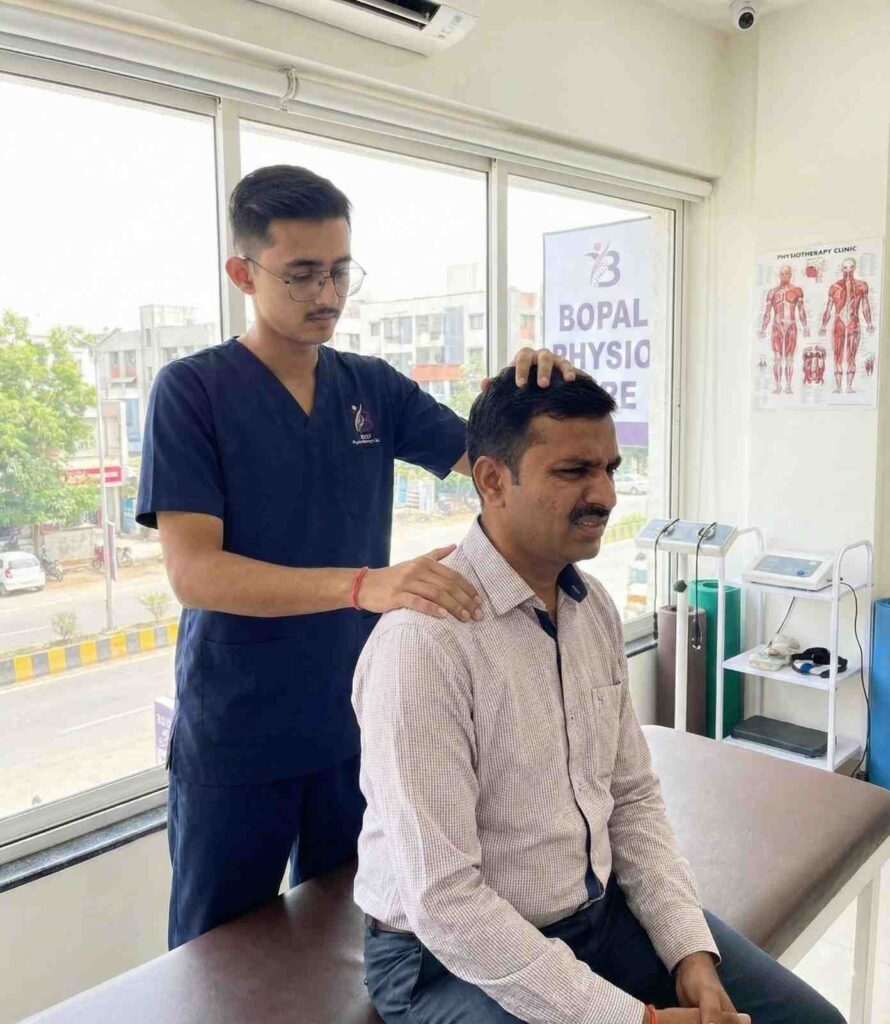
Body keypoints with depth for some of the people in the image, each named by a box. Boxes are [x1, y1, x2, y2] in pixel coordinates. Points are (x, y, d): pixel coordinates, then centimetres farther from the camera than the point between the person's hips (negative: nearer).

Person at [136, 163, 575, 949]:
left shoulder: (374, 387, 2)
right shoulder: (192, 390, -11)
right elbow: (193, 571, -21)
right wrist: (365, 585, -35)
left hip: (356, 725, 4)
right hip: (234, 741, -3)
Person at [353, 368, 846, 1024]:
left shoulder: (595, 606, 0)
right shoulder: (424, 641, -25)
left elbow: (633, 796, 7)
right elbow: (442, 899, -24)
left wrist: (691, 950, -5)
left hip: (600, 909, 7)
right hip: (451, 954, -6)